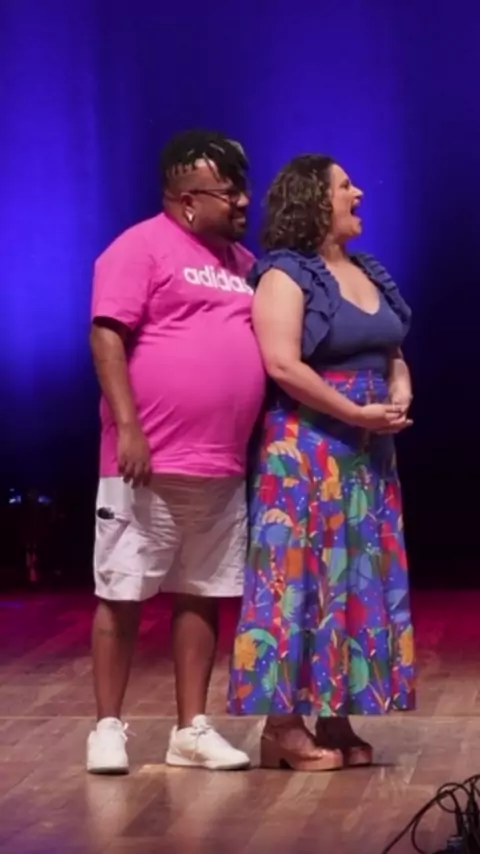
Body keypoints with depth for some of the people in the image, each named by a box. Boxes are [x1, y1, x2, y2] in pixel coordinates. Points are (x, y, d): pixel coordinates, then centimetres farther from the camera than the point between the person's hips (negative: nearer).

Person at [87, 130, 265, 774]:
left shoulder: (242, 261, 17)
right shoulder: (142, 248, -6)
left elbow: (260, 345, 24)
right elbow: (107, 336, -13)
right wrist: (127, 428, -21)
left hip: (222, 467, 7)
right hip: (150, 462, -7)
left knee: (202, 596, 9)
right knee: (124, 595, 0)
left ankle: (192, 730, 16)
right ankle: (108, 727, 8)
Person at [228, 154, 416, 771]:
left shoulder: (370, 273, 15)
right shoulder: (285, 275, -9)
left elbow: (393, 355, 21)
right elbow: (282, 366, -19)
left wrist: (399, 396, -1)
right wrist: (357, 413, -17)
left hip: (368, 452, 8)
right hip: (306, 451, -8)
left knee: (359, 580, 7)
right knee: (302, 578, -7)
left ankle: (336, 721, 13)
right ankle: (284, 726, -3)